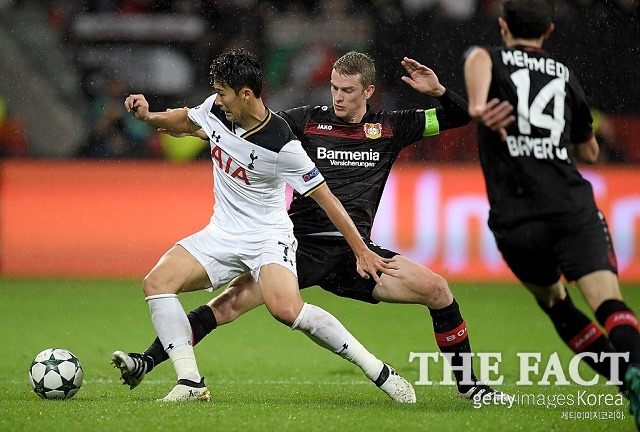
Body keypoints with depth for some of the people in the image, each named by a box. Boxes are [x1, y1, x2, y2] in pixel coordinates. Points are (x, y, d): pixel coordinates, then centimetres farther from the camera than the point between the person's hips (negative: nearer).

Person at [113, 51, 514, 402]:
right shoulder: (308, 120, 4)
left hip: (356, 251, 1)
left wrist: (438, 91, -8)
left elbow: (460, 117, 12)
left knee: (436, 288, -12)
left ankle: (468, 383, 5)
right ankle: (148, 362, -18)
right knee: (235, 299, -19)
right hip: (301, 246, -1)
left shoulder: (389, 128, 7)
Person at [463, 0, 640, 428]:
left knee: (556, 305, 24)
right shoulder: (566, 75, 20)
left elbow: (477, 56, -18)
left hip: (516, 221, 0)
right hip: (573, 209, 0)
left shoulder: (492, 61, 11)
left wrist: (477, 103, -36)